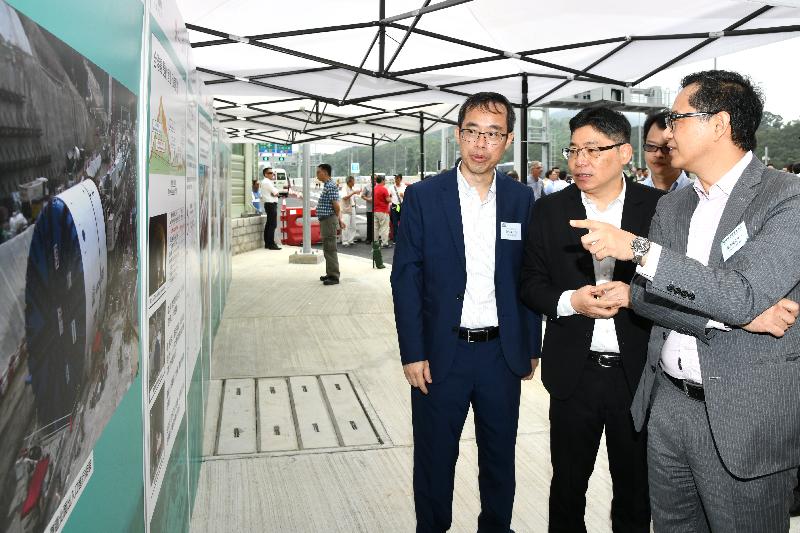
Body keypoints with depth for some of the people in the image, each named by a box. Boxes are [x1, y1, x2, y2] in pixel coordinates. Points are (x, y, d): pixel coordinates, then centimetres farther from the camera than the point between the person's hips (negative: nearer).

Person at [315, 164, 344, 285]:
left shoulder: (330, 186, -16)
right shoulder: (327, 185, 16)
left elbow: (336, 205, -18)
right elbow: (336, 206, 20)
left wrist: (339, 219, -5)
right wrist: (339, 219, 19)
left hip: (329, 220, -10)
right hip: (325, 221, 10)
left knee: (330, 249, -8)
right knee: (327, 249, 15)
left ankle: (334, 276, -5)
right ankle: (330, 274, 24)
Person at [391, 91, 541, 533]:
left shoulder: (522, 199, 2)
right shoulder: (422, 196, -5)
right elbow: (406, 278, -6)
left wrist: (531, 347, 6)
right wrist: (412, 353, -9)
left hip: (503, 352, 2)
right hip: (442, 352, -2)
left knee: (500, 455, 18)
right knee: (435, 458, 13)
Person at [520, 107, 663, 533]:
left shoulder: (658, 207, -3)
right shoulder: (549, 210, 2)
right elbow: (531, 282, 3)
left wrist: (634, 293, -19)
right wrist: (569, 301, -16)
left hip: (638, 370, 0)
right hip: (574, 370, 1)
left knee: (636, 487, 16)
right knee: (567, 482, 15)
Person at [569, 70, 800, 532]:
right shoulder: (672, 205, 8)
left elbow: (742, 294, -24)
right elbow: (642, 294, -1)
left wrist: (638, 248, -24)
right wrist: (731, 317, -15)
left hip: (743, 417, -6)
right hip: (667, 402, 6)